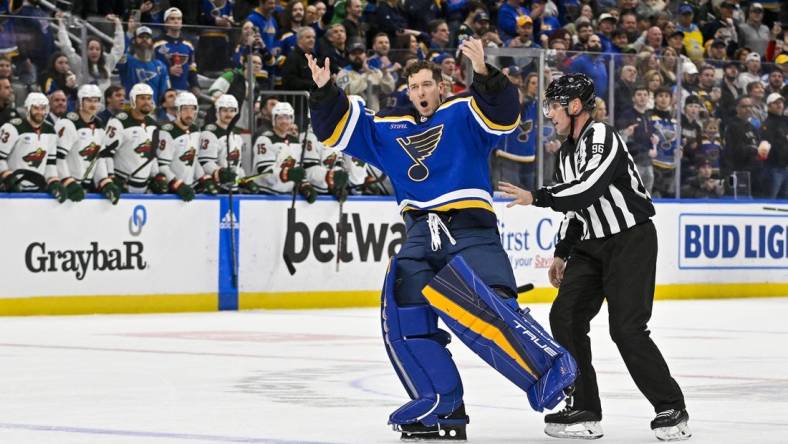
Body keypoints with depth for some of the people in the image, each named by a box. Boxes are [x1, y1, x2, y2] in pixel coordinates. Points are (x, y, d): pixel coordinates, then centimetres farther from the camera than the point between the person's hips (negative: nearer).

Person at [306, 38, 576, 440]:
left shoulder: (462, 114, 4)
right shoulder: (387, 129, 19)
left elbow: (504, 114, -14)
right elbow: (335, 131, 18)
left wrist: (483, 75, -31)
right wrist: (324, 92, 1)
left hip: (470, 229, -6)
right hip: (421, 236, 6)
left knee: (477, 305, -30)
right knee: (403, 315, -7)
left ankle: (548, 368, -30)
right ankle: (442, 407, -3)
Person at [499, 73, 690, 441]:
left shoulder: (601, 137, -17)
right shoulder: (568, 151, 13)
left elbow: (588, 190, -30)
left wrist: (536, 198, -24)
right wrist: (562, 253, 20)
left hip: (631, 240, -9)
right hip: (591, 244, 9)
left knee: (626, 328, -14)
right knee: (565, 316, -1)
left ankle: (671, 409, -3)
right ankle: (583, 411, 5)